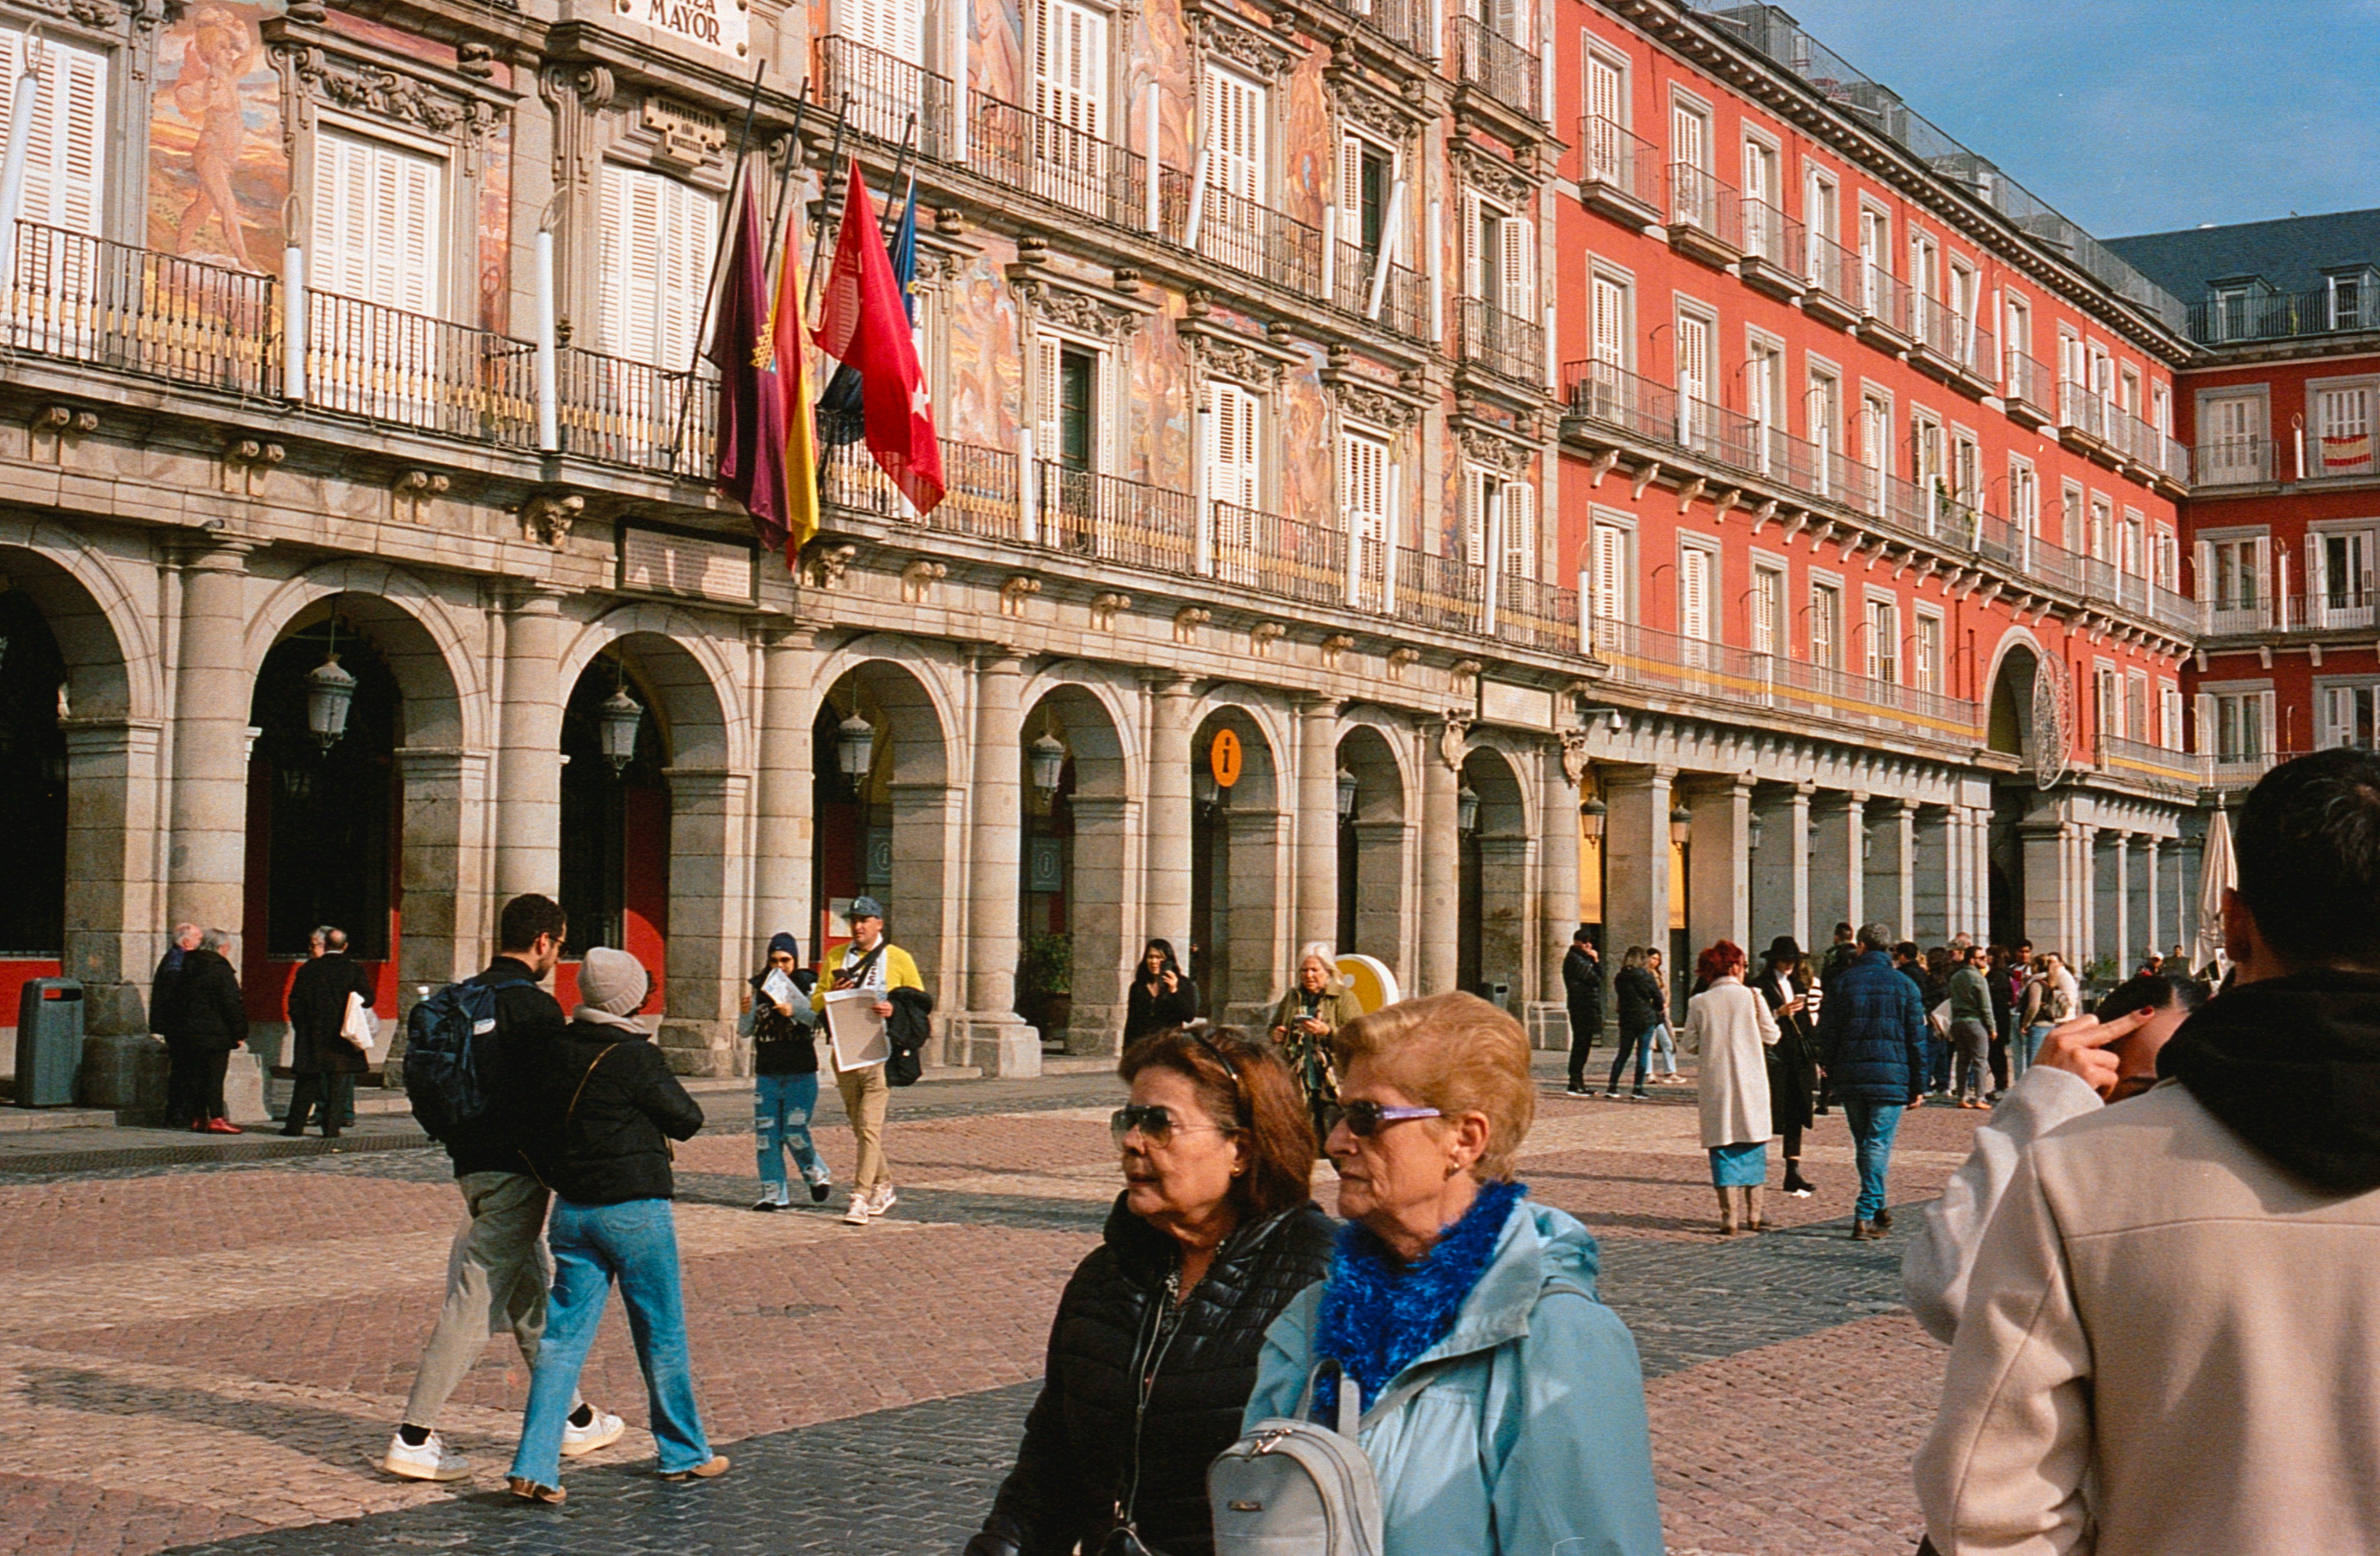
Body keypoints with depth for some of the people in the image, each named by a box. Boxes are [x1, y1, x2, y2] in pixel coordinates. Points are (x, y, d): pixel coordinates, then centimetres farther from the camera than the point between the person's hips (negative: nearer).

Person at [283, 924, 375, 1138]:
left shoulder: (308, 969, 0)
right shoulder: (355, 969, -5)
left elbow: (295, 1002, 1)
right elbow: (367, 999, -6)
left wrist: (300, 1028, 11)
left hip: (312, 1035, 2)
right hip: (342, 1037, -2)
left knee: (307, 1081, 11)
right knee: (338, 1081, 2)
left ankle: (295, 1125, 12)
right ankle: (332, 1127, -2)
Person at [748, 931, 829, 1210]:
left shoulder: (807, 985, -1)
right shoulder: (760, 986, 10)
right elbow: (747, 1031, 14)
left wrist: (794, 1011, -32)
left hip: (801, 1074, -4)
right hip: (766, 1074, 4)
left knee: (794, 1133, -8)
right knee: (766, 1135, -1)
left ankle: (817, 1174, 18)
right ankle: (774, 1193, 6)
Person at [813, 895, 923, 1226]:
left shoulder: (900, 959, 3)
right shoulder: (836, 957, 13)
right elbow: (816, 1001, 14)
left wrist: (895, 1010, -14)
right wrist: (832, 995, -9)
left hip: (879, 1053, -5)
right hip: (844, 1053, 5)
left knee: (870, 1127, -14)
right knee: (860, 1128, 12)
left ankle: (860, 1199, -16)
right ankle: (884, 1188, 28)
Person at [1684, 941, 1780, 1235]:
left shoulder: (1698, 1003, -1)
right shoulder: (1750, 996, -4)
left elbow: (1690, 1043, 3)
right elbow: (1771, 1036, 2)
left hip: (1715, 1085, 0)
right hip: (1750, 1082, 0)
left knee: (1723, 1150, 4)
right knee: (1753, 1148, 12)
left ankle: (1729, 1218, -3)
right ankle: (1754, 1216, 14)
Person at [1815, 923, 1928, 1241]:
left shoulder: (1843, 982, 3)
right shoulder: (1904, 985, 2)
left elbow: (1827, 1033, 5)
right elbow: (1917, 1039, 3)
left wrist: (1831, 1071, 15)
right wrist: (1918, 1086, 8)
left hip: (1851, 1079, 2)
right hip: (1891, 1078, -1)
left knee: (1865, 1145, 15)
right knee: (1878, 1146, -3)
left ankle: (1877, 1208, 23)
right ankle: (1867, 1215, -12)